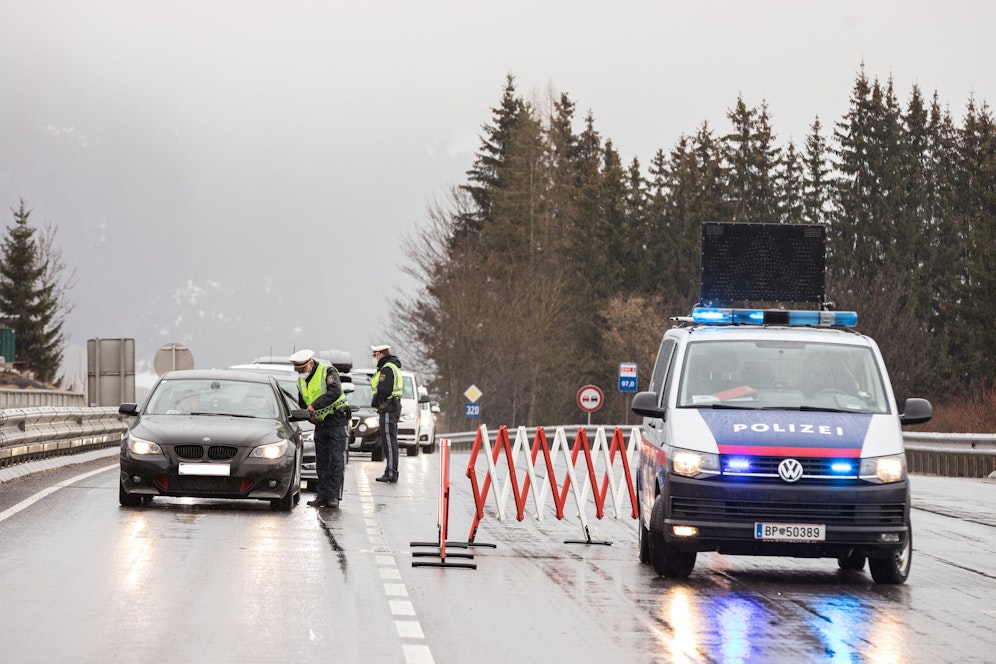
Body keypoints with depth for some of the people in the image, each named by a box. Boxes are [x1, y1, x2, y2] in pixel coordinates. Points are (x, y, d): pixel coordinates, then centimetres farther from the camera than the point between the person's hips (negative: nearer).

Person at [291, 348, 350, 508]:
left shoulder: (328, 371, -14)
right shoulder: (300, 380, 8)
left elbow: (335, 392, -31)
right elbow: (302, 403, 19)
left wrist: (315, 405, -35)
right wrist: (310, 415, 1)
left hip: (337, 422, -7)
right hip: (320, 424, 7)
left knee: (336, 460, -8)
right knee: (321, 461, 6)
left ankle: (333, 496, -9)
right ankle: (323, 496, 10)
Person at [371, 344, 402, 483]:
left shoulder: (387, 369, -16)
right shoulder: (394, 367, 18)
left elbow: (383, 390, -22)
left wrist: (374, 403, -8)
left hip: (388, 408, -11)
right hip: (395, 405, 11)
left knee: (389, 441, -10)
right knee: (389, 441, 14)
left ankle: (391, 473, -12)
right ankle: (391, 472, 17)